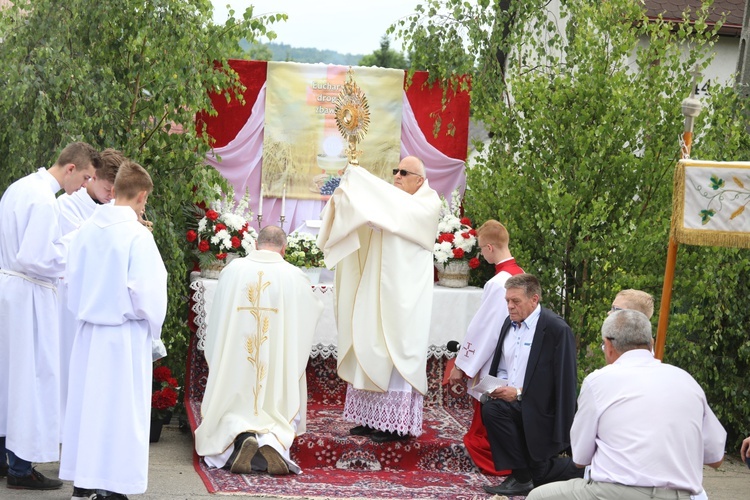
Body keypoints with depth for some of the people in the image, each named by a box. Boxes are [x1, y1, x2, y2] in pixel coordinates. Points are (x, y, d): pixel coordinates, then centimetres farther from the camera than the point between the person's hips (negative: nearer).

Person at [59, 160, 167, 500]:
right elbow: (147, 290, -16)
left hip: (89, 331, 6)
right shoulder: (137, 235, -16)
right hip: (126, 334, -6)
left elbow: (72, 278, 8)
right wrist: (153, 327, 0)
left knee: (86, 401, 14)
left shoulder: (87, 229, 0)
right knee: (120, 407, 2)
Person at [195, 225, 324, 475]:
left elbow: (218, 314, 13)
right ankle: (274, 440, -22)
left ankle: (240, 437, -24)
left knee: (233, 412, 9)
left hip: (234, 360, 0)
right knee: (277, 409, 11)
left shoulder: (232, 269, -1)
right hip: (277, 367, 0)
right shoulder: (295, 276, -3)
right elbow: (316, 308, 15)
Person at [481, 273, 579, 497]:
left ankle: (579, 471, 27)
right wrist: (499, 386, -8)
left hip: (539, 409, -6)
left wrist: (519, 392, -21)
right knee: (491, 409, -25)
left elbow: (562, 381, -17)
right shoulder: (510, 323, 8)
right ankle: (520, 477, -10)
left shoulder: (557, 329, -15)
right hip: (512, 402, 6)